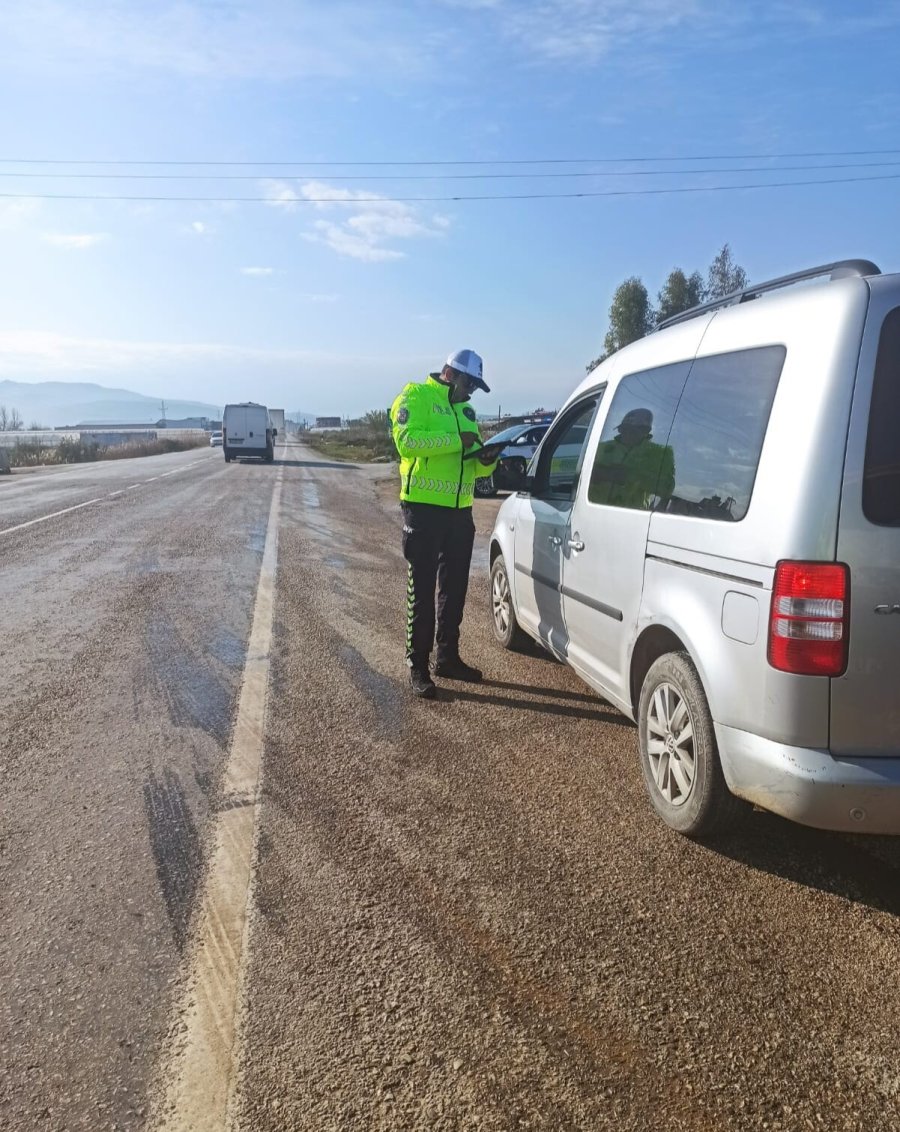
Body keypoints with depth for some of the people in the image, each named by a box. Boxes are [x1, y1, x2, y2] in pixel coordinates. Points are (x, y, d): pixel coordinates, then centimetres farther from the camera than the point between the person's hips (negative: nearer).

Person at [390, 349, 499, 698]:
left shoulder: (465, 409, 18)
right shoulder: (416, 397, -4)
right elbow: (406, 440, -22)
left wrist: (486, 460, -3)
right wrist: (456, 439, -23)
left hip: (459, 510, 8)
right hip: (423, 509, -7)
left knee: (455, 588, 13)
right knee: (422, 590, -2)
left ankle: (447, 657, 26)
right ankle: (418, 666, 5)